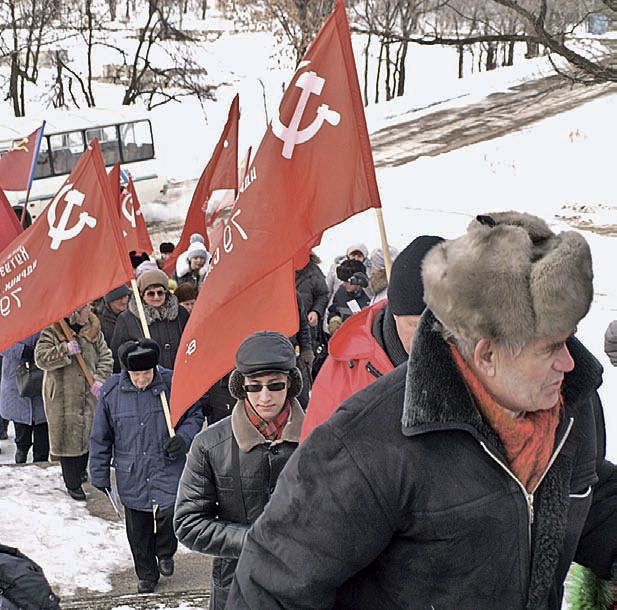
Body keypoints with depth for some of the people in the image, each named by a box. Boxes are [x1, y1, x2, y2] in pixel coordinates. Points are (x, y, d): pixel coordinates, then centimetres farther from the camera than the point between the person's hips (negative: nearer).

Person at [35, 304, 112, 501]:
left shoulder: (93, 329, 5)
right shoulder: (52, 331, -8)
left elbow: (105, 356, 8)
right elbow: (40, 358, -14)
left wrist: (100, 379, -6)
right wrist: (65, 350, -24)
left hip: (90, 394, 4)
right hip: (63, 395, -4)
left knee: (90, 433, 10)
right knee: (69, 437, -1)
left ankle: (81, 470, 36)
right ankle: (73, 484, 12)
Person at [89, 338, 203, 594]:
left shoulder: (172, 383, -9)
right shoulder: (111, 390, -6)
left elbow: (195, 416, 5)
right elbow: (101, 437, 4)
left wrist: (183, 438, -15)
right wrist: (99, 475, 6)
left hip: (168, 470, -2)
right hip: (132, 477, 2)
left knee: (170, 514, -16)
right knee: (138, 529, 11)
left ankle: (165, 554, 18)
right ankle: (146, 573, 34)